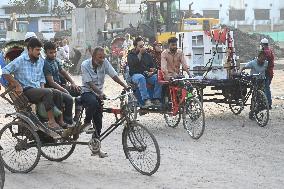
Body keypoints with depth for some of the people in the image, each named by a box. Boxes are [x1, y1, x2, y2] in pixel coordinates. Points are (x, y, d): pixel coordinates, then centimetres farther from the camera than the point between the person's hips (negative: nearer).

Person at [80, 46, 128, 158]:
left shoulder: (104, 63, -5)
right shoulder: (85, 65, -15)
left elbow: (114, 75, -7)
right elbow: (90, 83, -22)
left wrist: (125, 86, -20)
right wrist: (100, 94, -36)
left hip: (98, 94, 4)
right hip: (87, 93, -4)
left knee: (98, 120, 2)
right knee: (93, 102, -39)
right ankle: (87, 122, -12)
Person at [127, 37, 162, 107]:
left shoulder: (147, 55, 20)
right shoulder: (131, 55, 7)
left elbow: (152, 66, 20)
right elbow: (133, 64, -13)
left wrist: (152, 71, -3)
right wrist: (140, 54, -10)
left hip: (147, 75, 4)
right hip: (135, 75, -4)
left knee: (158, 78, -26)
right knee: (141, 78, -40)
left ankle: (156, 99, -28)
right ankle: (146, 100, -46)